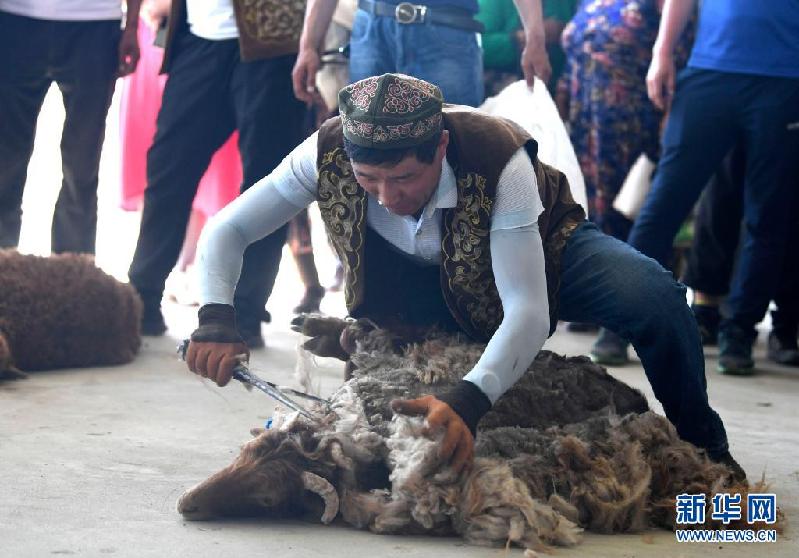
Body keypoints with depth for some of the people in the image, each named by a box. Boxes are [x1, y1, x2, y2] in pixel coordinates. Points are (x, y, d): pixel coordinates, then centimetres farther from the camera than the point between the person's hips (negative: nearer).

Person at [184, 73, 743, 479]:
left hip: (541, 249, -3)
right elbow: (227, 230, -20)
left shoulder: (497, 158, -40)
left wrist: (469, 400, -61)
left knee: (656, 300, -30)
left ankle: (705, 452, -5)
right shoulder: (329, 154, -31)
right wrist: (216, 320, -39)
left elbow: (528, 311, -45)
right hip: (431, 287, 4)